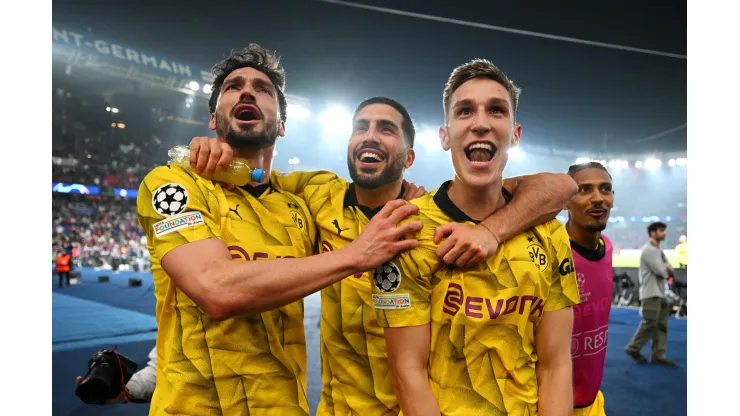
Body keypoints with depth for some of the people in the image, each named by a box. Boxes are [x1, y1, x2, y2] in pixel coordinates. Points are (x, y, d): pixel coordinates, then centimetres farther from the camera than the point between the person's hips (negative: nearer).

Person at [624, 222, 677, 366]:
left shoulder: (658, 250, 19)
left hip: (660, 293, 10)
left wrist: (667, 268, -7)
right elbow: (660, 271, -19)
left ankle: (658, 355, 10)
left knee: (661, 325, 7)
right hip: (651, 293, -10)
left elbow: (670, 272, 15)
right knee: (650, 323, -8)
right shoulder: (649, 250, -12)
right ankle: (633, 348, 4)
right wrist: (667, 269, 3)